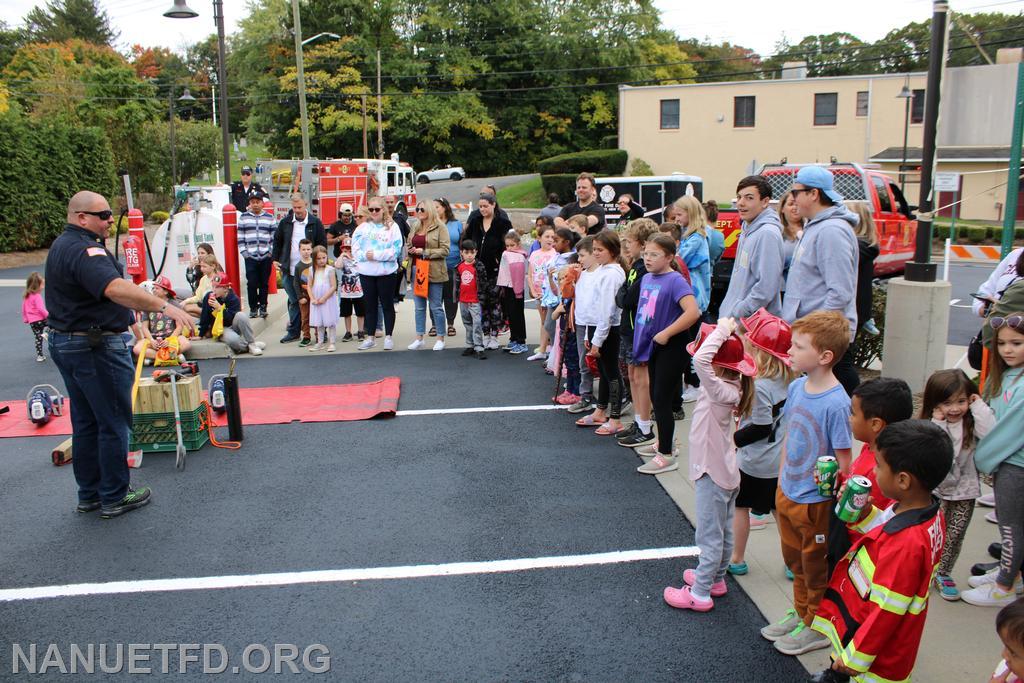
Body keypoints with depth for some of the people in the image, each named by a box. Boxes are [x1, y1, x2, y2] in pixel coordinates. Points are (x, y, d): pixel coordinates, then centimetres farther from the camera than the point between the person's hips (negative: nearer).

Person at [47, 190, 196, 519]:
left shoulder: (62, 245, 14)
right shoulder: (84, 249, -21)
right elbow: (115, 288, -39)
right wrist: (165, 306, -45)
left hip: (65, 341, 11)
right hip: (97, 347, -10)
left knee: (85, 421, 17)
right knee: (114, 422, 2)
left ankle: (89, 494, 27)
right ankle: (115, 497, 12)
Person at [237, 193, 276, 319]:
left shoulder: (269, 217, 7)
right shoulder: (243, 217, 6)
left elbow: (274, 236, 7)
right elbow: (240, 237, 6)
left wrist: (271, 251, -1)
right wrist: (244, 251, -1)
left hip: (266, 256, 0)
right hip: (250, 256, 0)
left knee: (264, 283, 5)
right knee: (251, 283, -2)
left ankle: (263, 307, 17)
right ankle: (253, 307, 10)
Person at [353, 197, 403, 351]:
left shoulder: (392, 227, 0)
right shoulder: (362, 228, 10)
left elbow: (395, 250, -9)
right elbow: (355, 248, 4)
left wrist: (376, 255, -15)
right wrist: (364, 255, -15)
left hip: (386, 272, -3)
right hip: (366, 273, 3)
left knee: (387, 305, 5)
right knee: (369, 306, 10)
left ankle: (388, 337, 14)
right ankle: (370, 338, 18)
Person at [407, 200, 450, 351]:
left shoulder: (440, 227, -5)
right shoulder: (416, 228, 14)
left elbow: (445, 250, -11)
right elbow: (409, 245, 26)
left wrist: (425, 252, -16)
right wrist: (412, 250, 2)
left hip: (433, 272, -6)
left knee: (436, 307, 1)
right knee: (419, 307, 10)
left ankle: (440, 339, 12)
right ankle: (419, 338, 17)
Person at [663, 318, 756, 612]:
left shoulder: (722, 391, -30)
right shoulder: (729, 385, -3)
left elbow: (701, 360, -45)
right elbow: (704, 360, 14)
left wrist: (722, 331, -36)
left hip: (713, 476, -9)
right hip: (724, 472, 9)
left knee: (710, 536, 4)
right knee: (723, 531, 23)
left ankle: (700, 594, 17)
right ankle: (716, 578, 41)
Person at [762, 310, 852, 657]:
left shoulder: (836, 403, -26)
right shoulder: (796, 387, -4)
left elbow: (844, 460, -20)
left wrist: (828, 491, -16)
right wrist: (782, 479, 12)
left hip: (816, 501, -7)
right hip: (788, 494, 7)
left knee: (816, 566, 14)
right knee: (795, 559, 24)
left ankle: (819, 627, 34)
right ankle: (801, 612, 45)